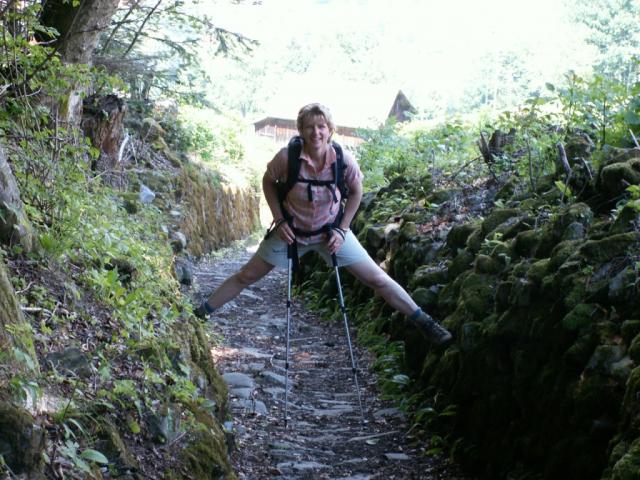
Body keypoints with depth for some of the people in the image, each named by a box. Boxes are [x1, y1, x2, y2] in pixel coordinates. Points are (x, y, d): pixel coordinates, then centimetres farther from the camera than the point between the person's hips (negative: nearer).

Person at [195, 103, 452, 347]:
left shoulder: (344, 160, -22)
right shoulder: (287, 157, -25)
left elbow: (356, 191, -1)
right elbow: (268, 182, -3)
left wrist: (342, 229, -6)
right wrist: (279, 220, -10)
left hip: (331, 232, 0)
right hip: (291, 231, 0)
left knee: (377, 279, -3)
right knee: (246, 276, 6)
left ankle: (424, 322, 7)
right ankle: (201, 313, 22)